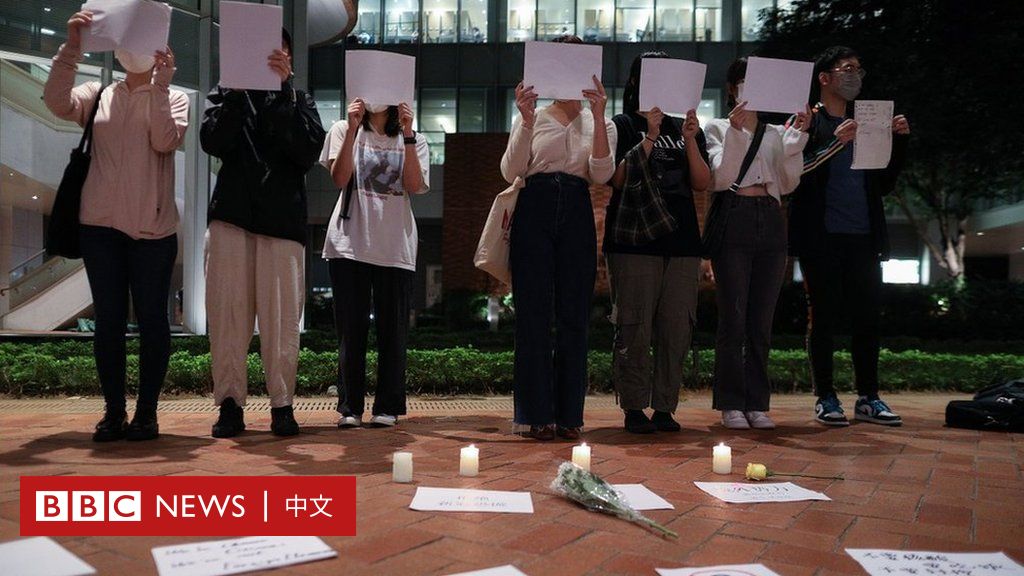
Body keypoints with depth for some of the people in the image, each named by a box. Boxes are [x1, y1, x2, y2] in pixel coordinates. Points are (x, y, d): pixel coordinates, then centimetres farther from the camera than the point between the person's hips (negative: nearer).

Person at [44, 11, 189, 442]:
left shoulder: (174, 98, 7)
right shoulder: (99, 95, 12)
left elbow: (165, 141, -10)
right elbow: (57, 102, -7)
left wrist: (160, 84, -14)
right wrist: (71, 47, -12)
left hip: (152, 227, -2)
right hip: (101, 225, 2)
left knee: (151, 319, 1)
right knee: (109, 320, 5)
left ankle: (146, 411, 10)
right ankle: (114, 411, 13)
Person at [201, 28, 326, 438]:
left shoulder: (299, 101, 16)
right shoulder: (228, 93, 18)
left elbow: (308, 151, -4)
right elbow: (213, 142, -1)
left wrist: (283, 88, -8)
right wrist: (238, 87, -8)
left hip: (282, 220, -1)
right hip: (232, 216, 1)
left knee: (281, 316, -5)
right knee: (228, 312, -3)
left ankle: (282, 405, 3)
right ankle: (230, 403, 4)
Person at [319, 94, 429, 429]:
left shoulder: (412, 139, 13)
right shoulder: (344, 130, 12)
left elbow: (415, 186, -4)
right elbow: (339, 179, -5)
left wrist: (407, 135, -9)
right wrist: (352, 131, -11)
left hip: (395, 246, 1)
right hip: (350, 243, 0)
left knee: (393, 329, 1)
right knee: (351, 329, 1)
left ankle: (388, 407, 9)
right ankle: (349, 408, 7)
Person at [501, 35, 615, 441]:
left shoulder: (599, 124, 15)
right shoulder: (531, 118, 12)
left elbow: (601, 175, -4)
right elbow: (511, 172, -2)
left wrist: (598, 117, -12)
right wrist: (526, 120, -11)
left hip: (576, 215, 1)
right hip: (535, 212, -1)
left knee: (574, 316, 1)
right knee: (533, 314, -3)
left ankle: (568, 415, 9)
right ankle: (536, 414, 4)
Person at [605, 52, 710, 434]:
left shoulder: (686, 127, 18)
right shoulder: (622, 125, 6)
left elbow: (702, 184, 8)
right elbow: (619, 179, -7)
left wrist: (690, 141, -5)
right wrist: (651, 136, -12)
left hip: (681, 238, 4)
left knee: (677, 326, 3)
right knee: (634, 326, -5)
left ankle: (665, 406, 12)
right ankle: (634, 407, 4)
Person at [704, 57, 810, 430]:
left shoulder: (776, 132, 18)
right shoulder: (718, 128, 8)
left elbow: (788, 185, 8)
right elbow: (720, 178, -7)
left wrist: (796, 137, 2)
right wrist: (736, 131, -13)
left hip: (770, 222, 4)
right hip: (734, 220, -4)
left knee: (762, 320, 4)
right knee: (733, 318, -5)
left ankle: (758, 403, 11)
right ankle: (731, 403, 3)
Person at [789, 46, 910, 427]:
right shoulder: (806, 121, 2)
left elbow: (885, 183, 17)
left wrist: (900, 141, 6)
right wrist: (835, 143, -17)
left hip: (864, 238, 5)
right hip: (822, 237, -5)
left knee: (868, 317, 6)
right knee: (823, 317, 0)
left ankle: (868, 398, 15)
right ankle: (825, 398, 8)